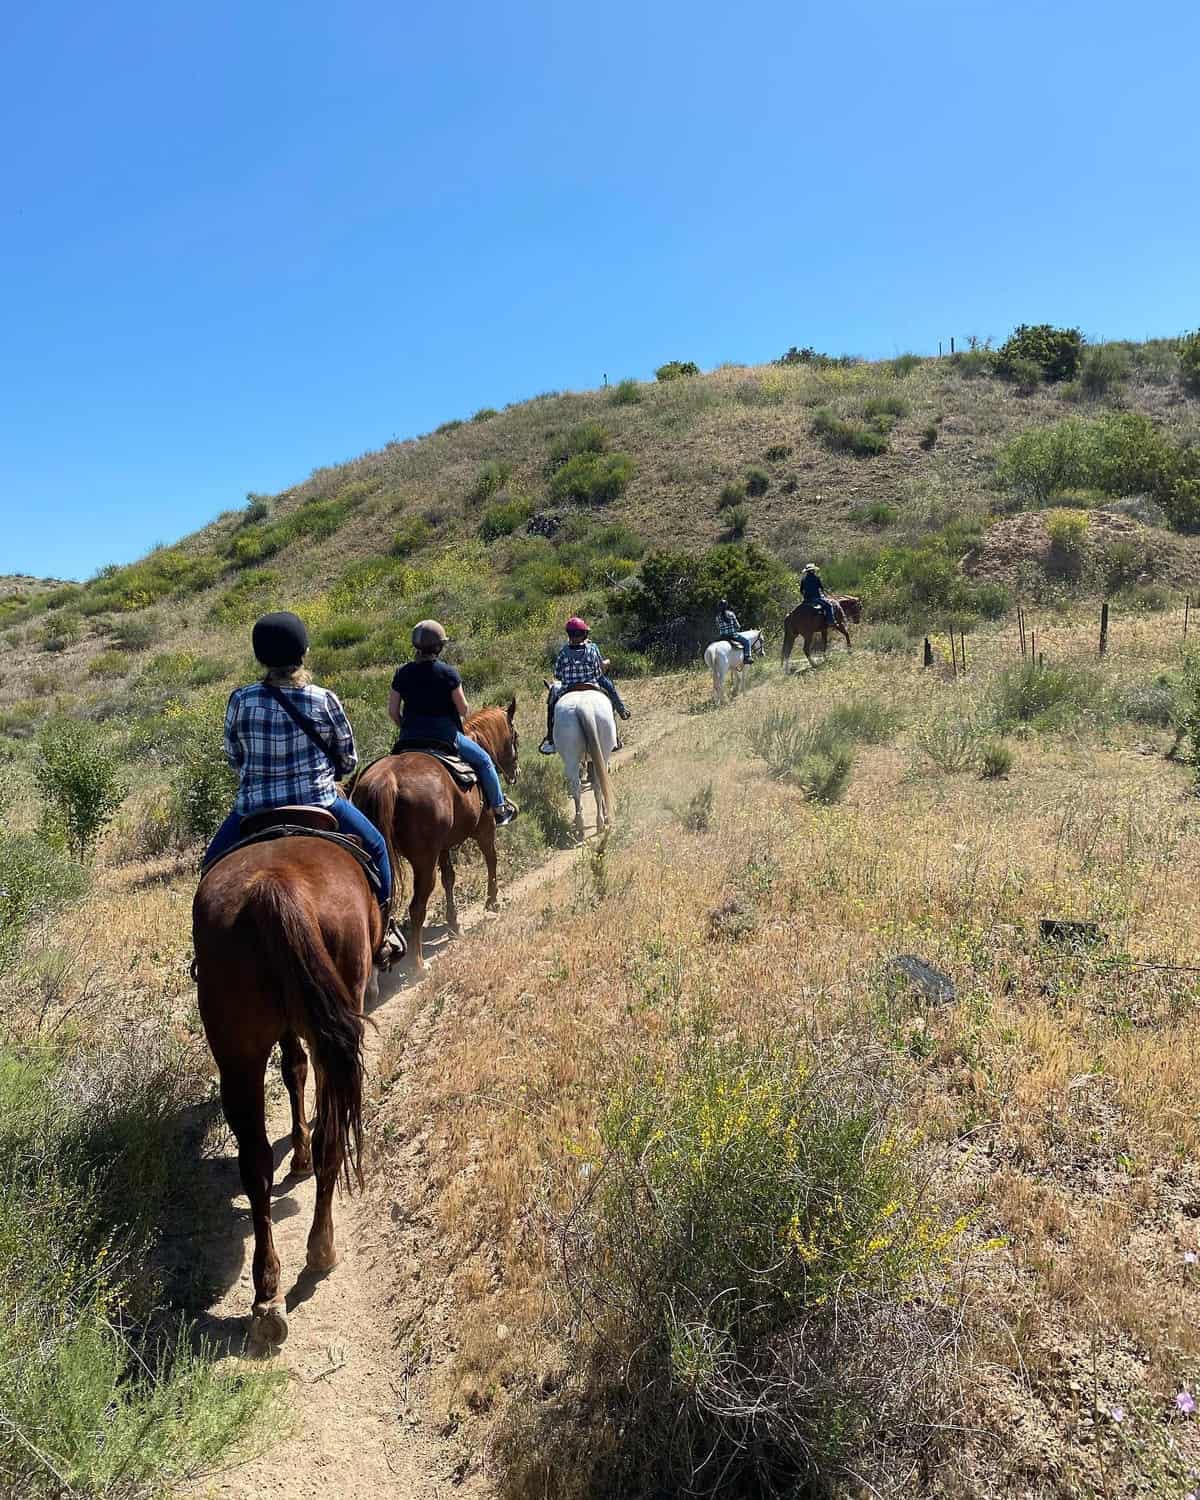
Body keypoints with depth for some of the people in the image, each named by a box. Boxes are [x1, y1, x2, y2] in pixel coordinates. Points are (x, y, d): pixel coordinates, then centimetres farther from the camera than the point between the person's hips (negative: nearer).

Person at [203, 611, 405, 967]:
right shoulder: (324, 700, -9)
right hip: (319, 803, -1)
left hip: (254, 810, 1)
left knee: (214, 861, 29)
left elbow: (233, 758, 8)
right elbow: (348, 761, 2)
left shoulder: (240, 700, -6)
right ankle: (383, 933, 24)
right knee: (375, 847, 23)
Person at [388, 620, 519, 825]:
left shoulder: (402, 673, 0)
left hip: (409, 738, 4)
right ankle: (499, 809, 22)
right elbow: (464, 710, -7)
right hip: (444, 735, -4)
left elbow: (392, 712, 2)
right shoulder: (447, 672, -12)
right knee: (484, 761, 15)